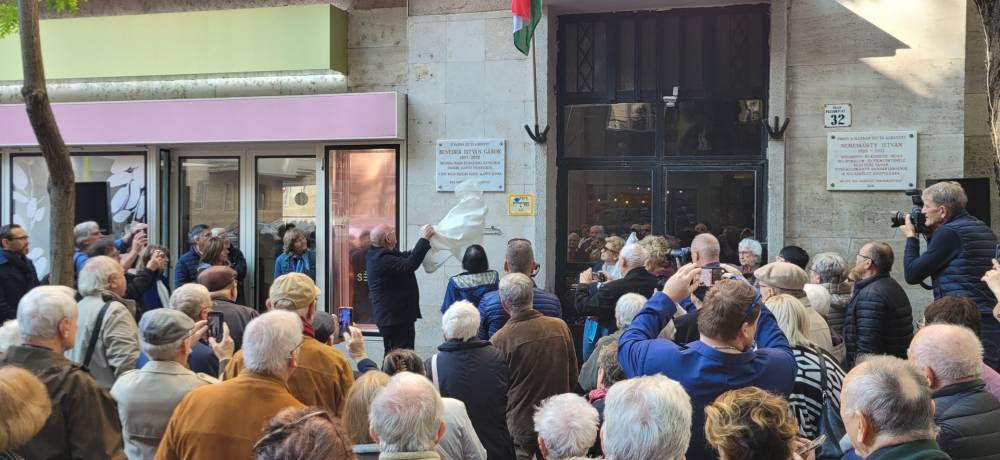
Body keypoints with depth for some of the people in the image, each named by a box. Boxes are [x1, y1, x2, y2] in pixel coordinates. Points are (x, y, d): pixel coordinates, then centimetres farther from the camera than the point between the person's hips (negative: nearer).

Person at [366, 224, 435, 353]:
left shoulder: (376, 254, 11)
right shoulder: (382, 259, -22)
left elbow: (405, 256, 20)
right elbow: (409, 265, -32)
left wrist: (426, 241, 15)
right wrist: (424, 240, -25)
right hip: (396, 318, -11)